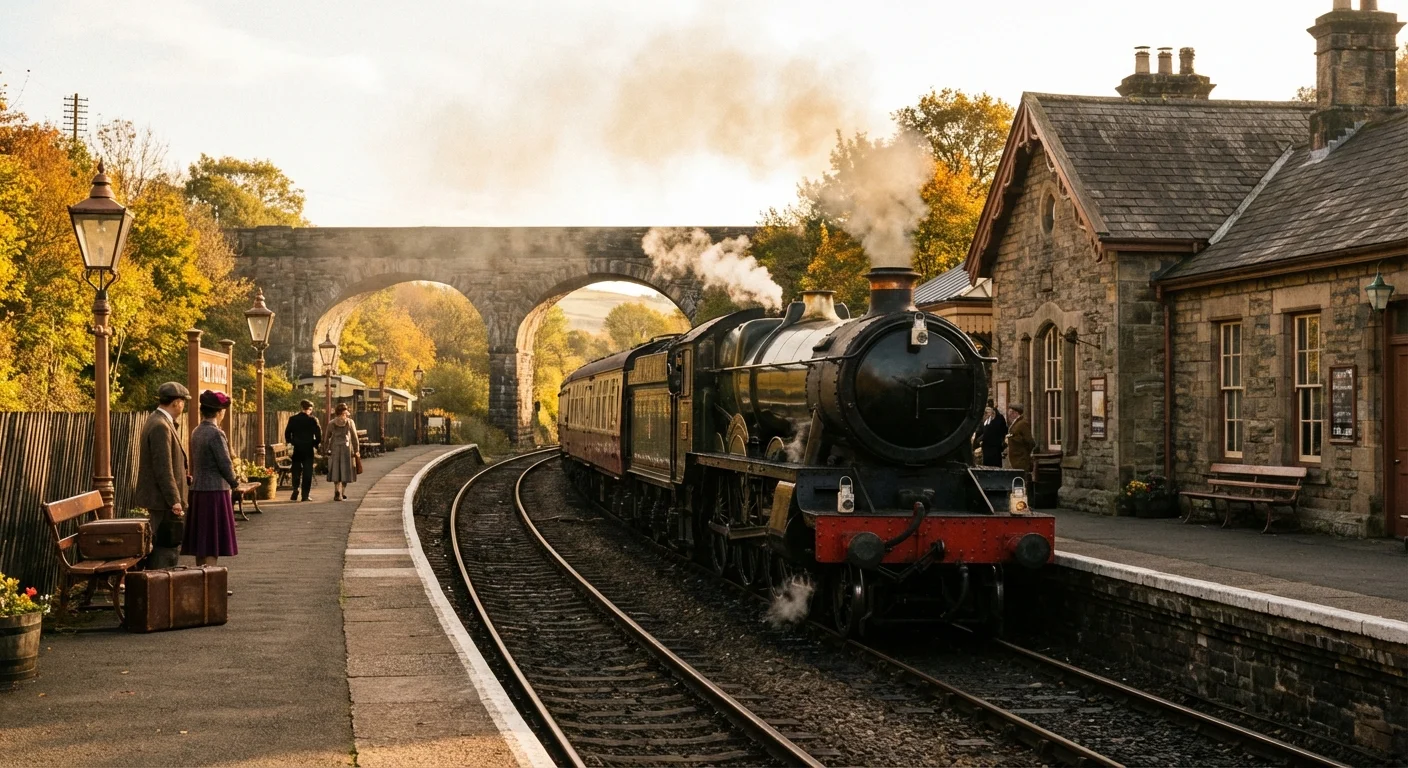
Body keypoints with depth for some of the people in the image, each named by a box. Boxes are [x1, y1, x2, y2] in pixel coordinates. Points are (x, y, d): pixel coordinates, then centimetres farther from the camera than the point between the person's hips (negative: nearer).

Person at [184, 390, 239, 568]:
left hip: (197, 490, 8)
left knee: (201, 539, 13)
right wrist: (234, 482, 3)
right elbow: (225, 464, -15)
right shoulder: (215, 434, -16)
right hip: (215, 490, -8)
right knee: (213, 540, -4)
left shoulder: (196, 432, 8)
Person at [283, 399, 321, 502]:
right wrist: (316, 445, 4)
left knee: (296, 470, 13)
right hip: (308, 449, -2)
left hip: (296, 448, 2)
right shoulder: (312, 420, -6)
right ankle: (305, 495, 1)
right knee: (307, 472, 3)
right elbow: (318, 434, -7)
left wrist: (289, 443, 12)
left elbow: (287, 433, 1)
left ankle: (295, 489, -6)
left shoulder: (293, 419, 1)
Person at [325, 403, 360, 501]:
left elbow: (327, 438, 7)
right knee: (345, 470, 10)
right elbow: (354, 438, -1)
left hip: (335, 449, 1)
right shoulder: (350, 422, -1)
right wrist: (357, 450, 4)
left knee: (336, 471, 2)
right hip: (347, 448, -1)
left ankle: (337, 492, -15)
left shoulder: (331, 423, 3)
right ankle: (342, 492, 15)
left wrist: (327, 450, 17)